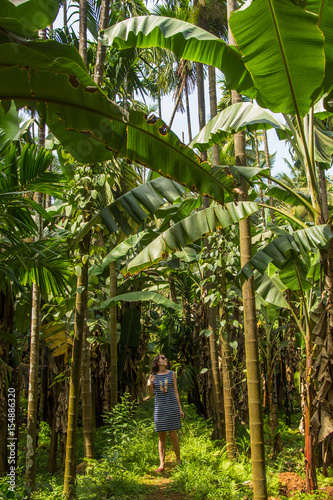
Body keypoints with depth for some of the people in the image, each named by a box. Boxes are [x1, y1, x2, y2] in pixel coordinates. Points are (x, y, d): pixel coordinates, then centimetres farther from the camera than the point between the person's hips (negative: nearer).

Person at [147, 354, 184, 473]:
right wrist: (149, 386, -12)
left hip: (172, 406, 0)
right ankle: (161, 464, 8)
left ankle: (179, 461, 17)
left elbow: (176, 392, 7)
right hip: (159, 407, 1)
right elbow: (152, 395, 9)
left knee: (173, 435, 1)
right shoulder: (153, 376, 5)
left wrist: (180, 409, 4)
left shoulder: (172, 374, 5)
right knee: (161, 436, 3)